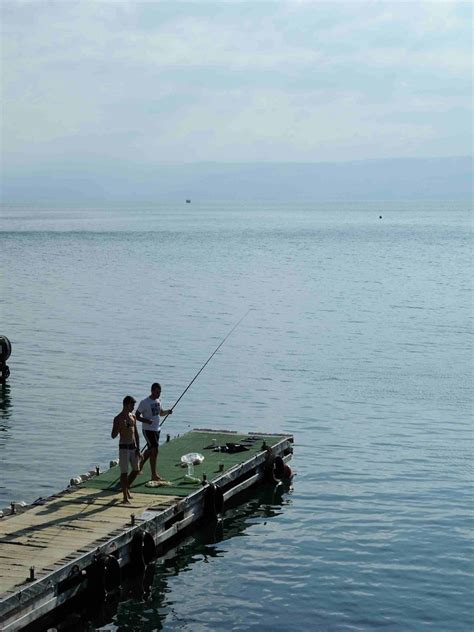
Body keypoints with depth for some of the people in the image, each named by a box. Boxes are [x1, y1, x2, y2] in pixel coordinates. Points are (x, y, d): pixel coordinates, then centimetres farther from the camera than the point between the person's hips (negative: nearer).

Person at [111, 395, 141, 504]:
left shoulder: (133, 417, 9)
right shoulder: (118, 418, -10)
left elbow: (136, 433, 13)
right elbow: (113, 436, -13)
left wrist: (138, 448, 7)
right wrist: (120, 427, -30)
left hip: (133, 447, 6)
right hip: (124, 447, -6)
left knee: (136, 470, 10)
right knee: (124, 472, -4)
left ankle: (126, 488, 32)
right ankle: (125, 497, 1)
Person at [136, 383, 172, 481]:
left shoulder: (158, 401, 8)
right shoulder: (144, 402, -15)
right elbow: (137, 416, -11)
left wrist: (167, 412, 0)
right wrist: (146, 420, -28)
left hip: (157, 429, 8)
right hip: (148, 430, -8)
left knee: (150, 450, 16)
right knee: (154, 450, -13)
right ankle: (154, 475, -9)